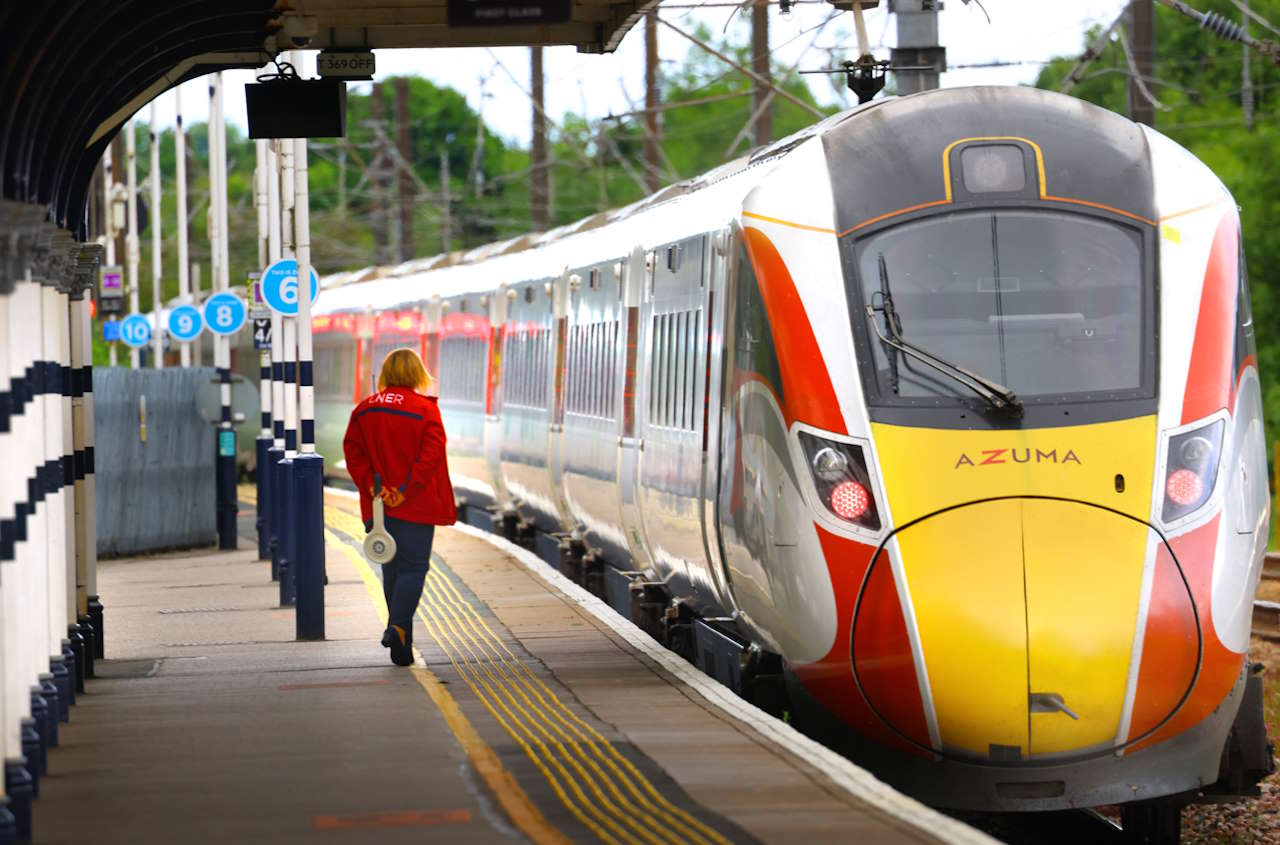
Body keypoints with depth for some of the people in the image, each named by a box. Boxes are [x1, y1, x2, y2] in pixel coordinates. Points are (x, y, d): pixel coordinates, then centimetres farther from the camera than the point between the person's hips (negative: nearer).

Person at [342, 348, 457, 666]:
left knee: (392, 567, 17)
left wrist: (371, 487, -4)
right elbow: (431, 454, -15)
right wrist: (406, 491, -15)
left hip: (378, 505, 4)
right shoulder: (425, 409, -7)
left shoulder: (364, 410, 6)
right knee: (413, 567, -2)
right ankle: (398, 627, -20)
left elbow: (353, 452, 1)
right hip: (416, 507, -4)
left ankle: (398, 629, 23)